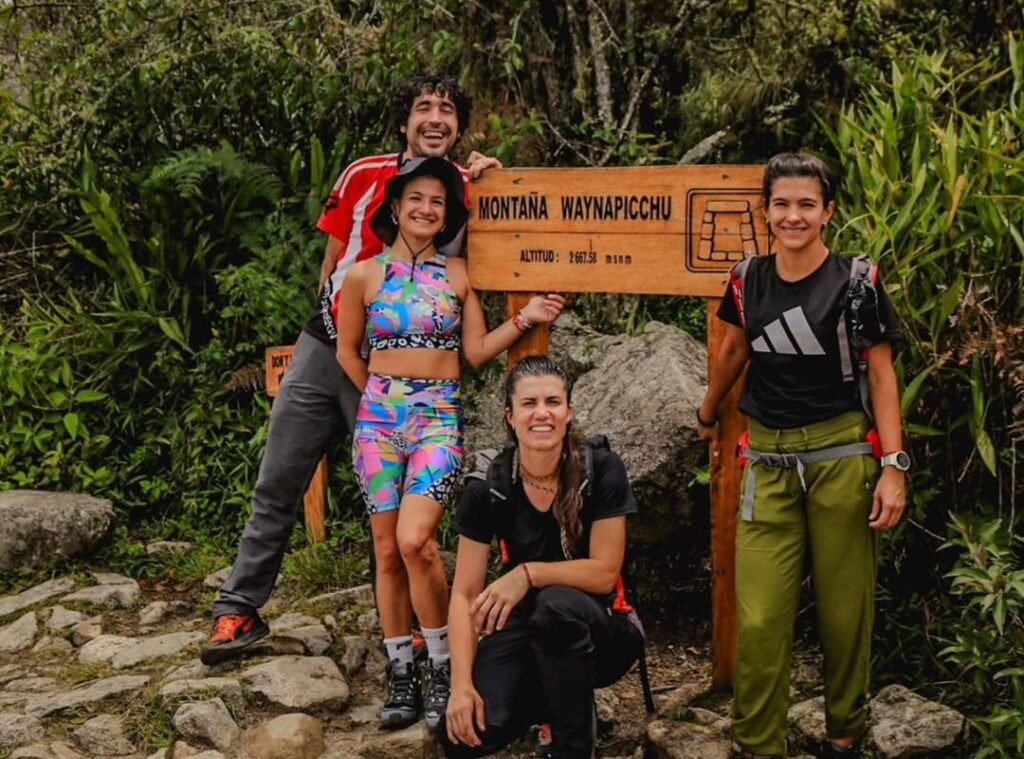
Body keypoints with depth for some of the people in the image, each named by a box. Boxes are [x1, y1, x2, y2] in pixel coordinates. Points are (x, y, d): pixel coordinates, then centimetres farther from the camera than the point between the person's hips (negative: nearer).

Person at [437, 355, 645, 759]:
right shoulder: (488, 487, -9)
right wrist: (462, 685, -21)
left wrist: (529, 574, -28)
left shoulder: (602, 471, -14)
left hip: (598, 632, -2)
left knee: (557, 603, -38)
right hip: (525, 626, 2)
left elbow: (604, 573, -14)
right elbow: (465, 594, -9)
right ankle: (549, 703, 11)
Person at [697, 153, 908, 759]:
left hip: (842, 457, -2)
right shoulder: (748, 280, 5)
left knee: (844, 610, 6)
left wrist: (894, 466, -10)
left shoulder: (856, 282, -4)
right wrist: (708, 416, 34)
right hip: (769, 462, 3)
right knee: (759, 618, -4)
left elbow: (882, 376, -3)